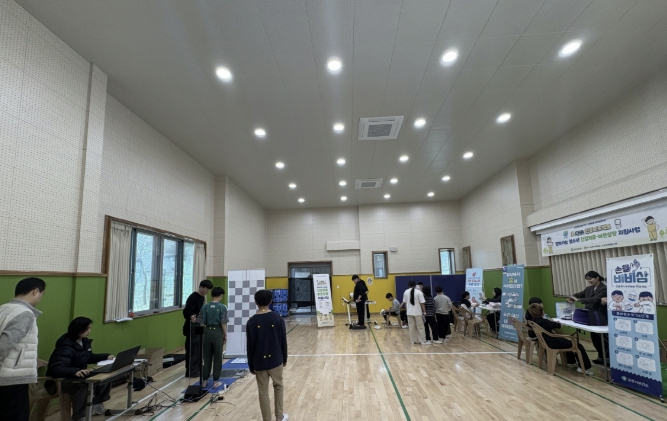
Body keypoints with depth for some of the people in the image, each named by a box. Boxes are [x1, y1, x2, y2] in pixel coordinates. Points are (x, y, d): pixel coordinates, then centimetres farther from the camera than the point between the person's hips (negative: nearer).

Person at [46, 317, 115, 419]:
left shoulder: (85, 341, 2)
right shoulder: (66, 348, -27)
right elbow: (56, 369, -39)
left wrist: (106, 357, 9)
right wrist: (75, 371, -56)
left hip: (80, 375, 9)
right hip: (61, 380, -9)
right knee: (82, 386, -38)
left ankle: (97, 403, 20)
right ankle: (79, 417, -21)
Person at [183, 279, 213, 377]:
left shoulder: (202, 297, 10)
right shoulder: (193, 297, -20)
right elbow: (186, 311, -30)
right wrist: (191, 317, -48)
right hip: (192, 328, -10)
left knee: (200, 348, 16)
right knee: (193, 349, -5)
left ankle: (197, 369, 26)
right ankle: (191, 371, 3)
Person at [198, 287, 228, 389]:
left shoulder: (205, 306, 0)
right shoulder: (222, 307, -9)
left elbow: (202, 323, 1)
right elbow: (223, 323, -9)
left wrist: (203, 333, 13)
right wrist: (225, 335, 1)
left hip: (207, 332, 3)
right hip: (218, 332, -3)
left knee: (207, 357, 13)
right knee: (217, 357, 7)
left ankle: (205, 380, 19)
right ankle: (216, 381, 12)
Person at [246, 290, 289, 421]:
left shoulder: (251, 322, -8)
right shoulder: (278, 319, -8)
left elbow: (250, 346, -4)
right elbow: (283, 341, -2)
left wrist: (251, 365, 5)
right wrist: (284, 358, 11)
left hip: (259, 362, -1)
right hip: (275, 360, 1)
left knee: (263, 392, 10)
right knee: (278, 386, 20)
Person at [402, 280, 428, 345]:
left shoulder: (406, 292, 1)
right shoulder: (418, 292, -12)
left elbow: (405, 302, 7)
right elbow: (422, 303, -11)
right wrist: (424, 311, -2)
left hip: (409, 312, 4)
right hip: (417, 312, -3)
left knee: (411, 327, 11)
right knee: (420, 327, 4)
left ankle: (413, 340, 17)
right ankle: (423, 341, 8)